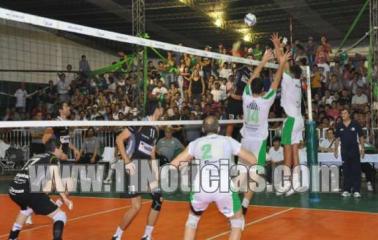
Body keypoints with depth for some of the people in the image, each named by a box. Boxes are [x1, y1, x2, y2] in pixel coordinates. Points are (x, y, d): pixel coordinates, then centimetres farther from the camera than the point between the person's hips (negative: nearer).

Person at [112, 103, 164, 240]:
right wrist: (127, 161, -20)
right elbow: (119, 139, -15)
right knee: (136, 206, -12)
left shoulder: (155, 130, 13)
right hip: (133, 168, -8)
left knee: (158, 199, 2)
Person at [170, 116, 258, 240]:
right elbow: (253, 160, 22)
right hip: (223, 188, -1)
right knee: (237, 220, 24)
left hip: (201, 188, 2)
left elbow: (173, 164, 19)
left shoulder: (196, 143, 20)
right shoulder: (228, 140, 17)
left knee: (193, 217, 31)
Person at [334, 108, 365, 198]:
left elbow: (361, 137, 1)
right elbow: (337, 138, 10)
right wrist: (335, 149, 3)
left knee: (356, 170, -3)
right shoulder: (339, 126, 4)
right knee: (346, 171, 6)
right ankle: (346, 190, 10)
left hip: (355, 150, -2)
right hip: (344, 150, 2)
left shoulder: (355, 124, -3)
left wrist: (362, 148, -4)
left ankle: (356, 191, -1)